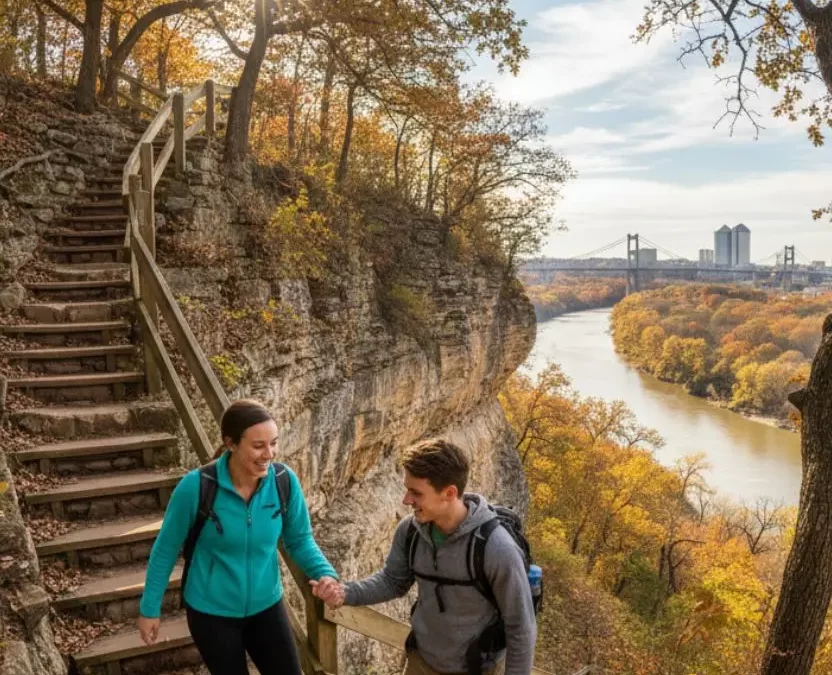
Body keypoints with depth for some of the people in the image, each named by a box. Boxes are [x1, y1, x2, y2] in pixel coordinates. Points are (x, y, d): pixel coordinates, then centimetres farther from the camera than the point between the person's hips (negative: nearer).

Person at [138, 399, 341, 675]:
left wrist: (324, 573, -22)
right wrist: (150, 608, -2)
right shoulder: (196, 486, -24)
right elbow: (166, 549, -10)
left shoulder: (285, 482, -17)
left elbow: (300, 540, -3)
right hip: (211, 612, -2)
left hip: (266, 606, 3)